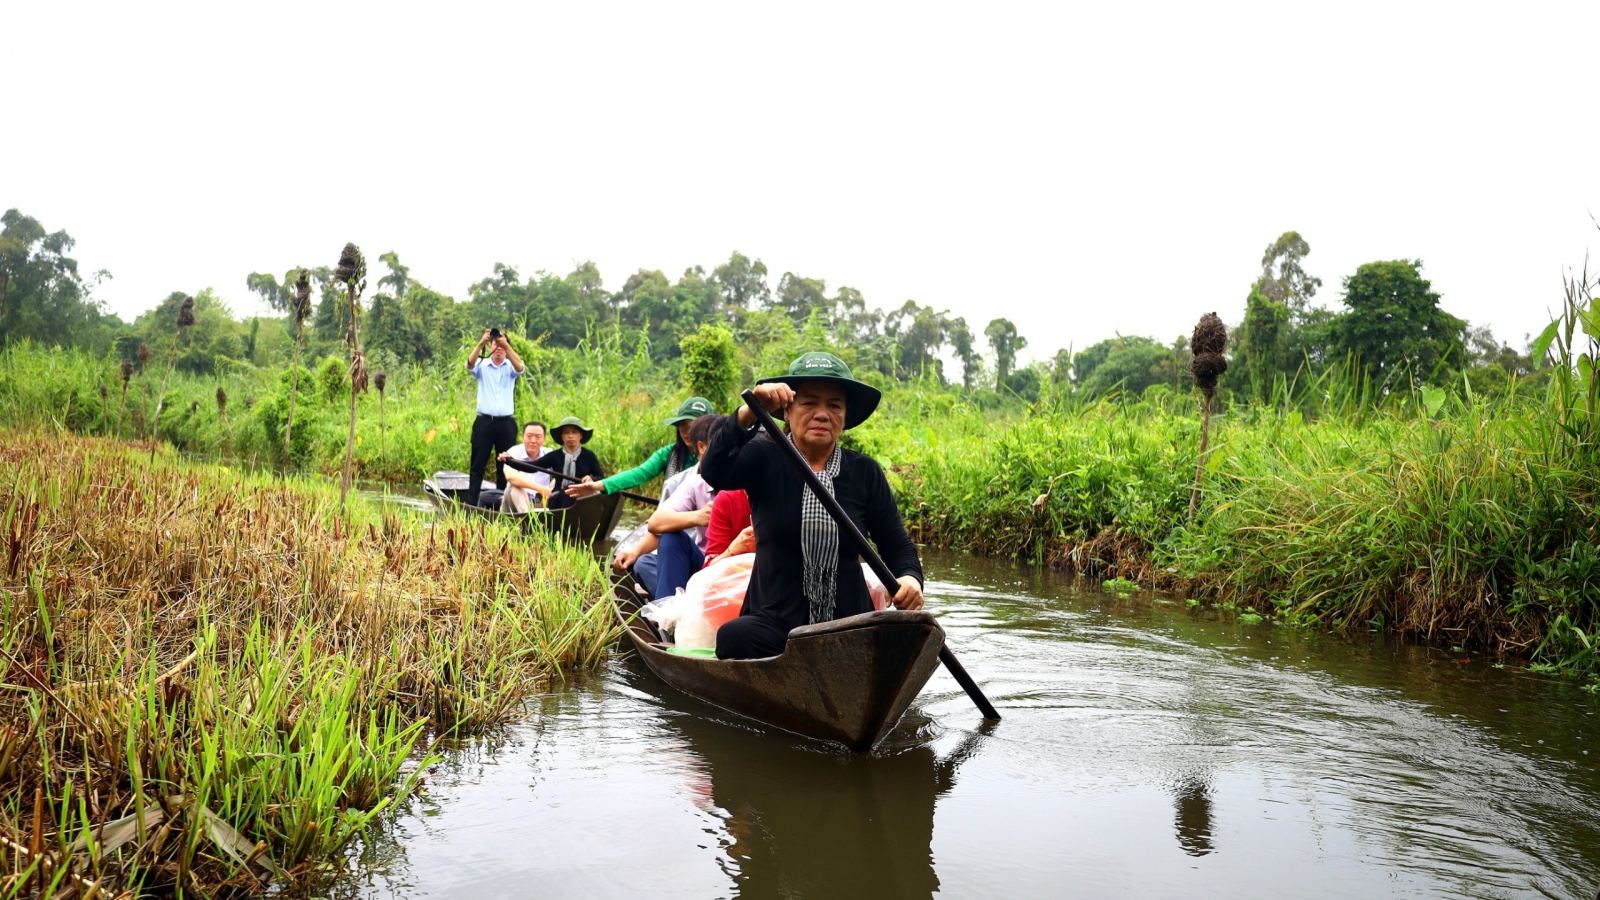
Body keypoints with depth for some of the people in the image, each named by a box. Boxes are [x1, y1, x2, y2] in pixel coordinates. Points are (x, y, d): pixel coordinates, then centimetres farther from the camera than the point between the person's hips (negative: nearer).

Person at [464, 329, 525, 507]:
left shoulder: (510, 367, 6)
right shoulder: (482, 366, 6)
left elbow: (519, 367, -17)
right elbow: (469, 364, -16)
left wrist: (506, 344, -28)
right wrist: (481, 343, -29)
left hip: (506, 423, 1)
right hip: (484, 421, -1)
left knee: (505, 465, 5)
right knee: (478, 465, 1)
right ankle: (471, 503, 3)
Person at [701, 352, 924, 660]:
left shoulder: (865, 473, 8)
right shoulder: (764, 459, 1)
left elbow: (897, 546, 7)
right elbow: (713, 472, -19)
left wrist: (910, 578, -16)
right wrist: (748, 414, -35)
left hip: (848, 623, 3)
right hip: (773, 621, -2)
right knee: (734, 637, -34)